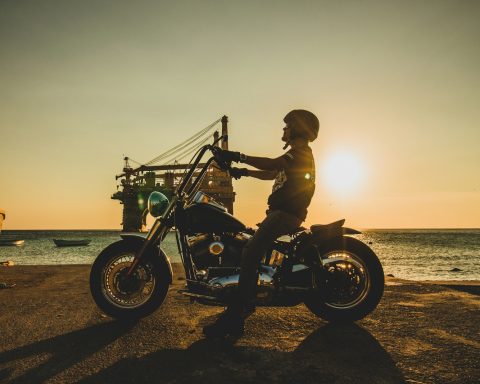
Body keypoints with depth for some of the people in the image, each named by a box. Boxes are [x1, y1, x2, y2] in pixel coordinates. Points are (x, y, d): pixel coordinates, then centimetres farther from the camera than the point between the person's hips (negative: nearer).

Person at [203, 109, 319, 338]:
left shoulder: (301, 152, -7)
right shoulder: (297, 154, 26)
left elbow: (272, 165, -24)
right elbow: (273, 174, 32)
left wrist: (240, 157, -21)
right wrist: (245, 171, 24)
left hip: (285, 214, -11)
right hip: (281, 213, 11)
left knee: (250, 254, -22)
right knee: (251, 253, 9)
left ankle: (234, 316, -22)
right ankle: (239, 315, 14)